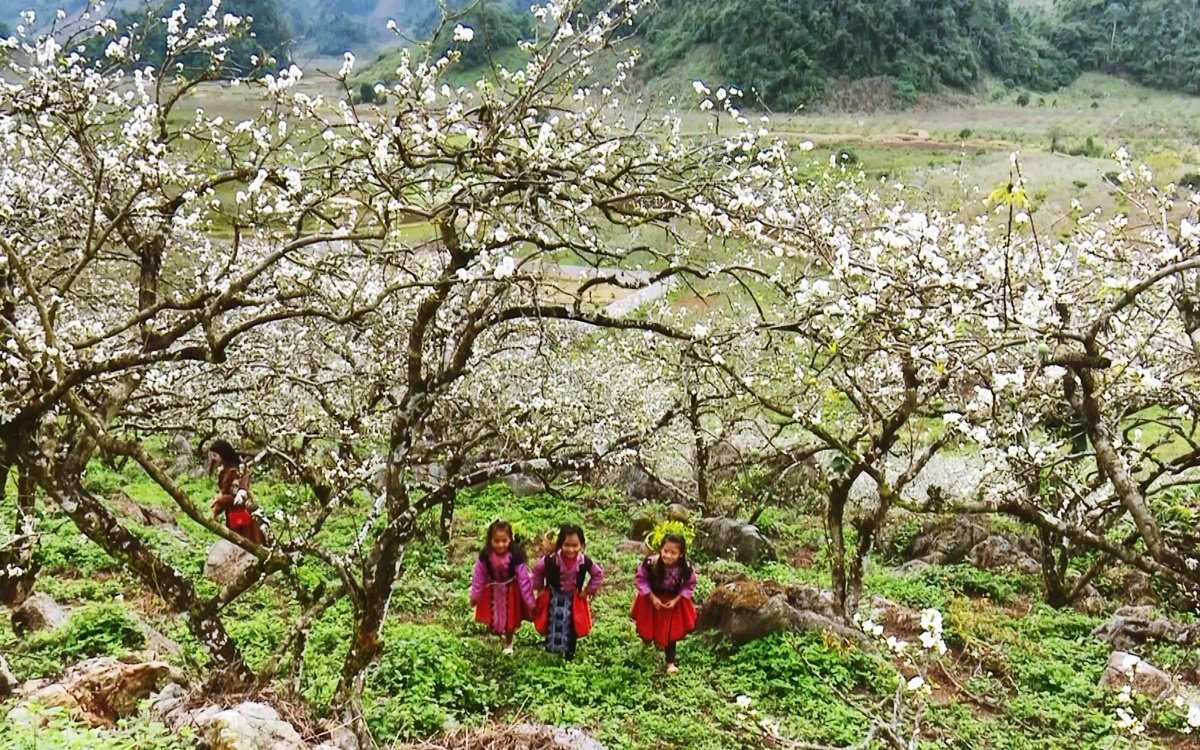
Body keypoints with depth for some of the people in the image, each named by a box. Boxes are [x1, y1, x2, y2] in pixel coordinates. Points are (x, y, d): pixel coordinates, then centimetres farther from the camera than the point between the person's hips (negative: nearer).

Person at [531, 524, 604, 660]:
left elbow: (599, 574, -6)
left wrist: (588, 591, -4)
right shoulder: (551, 560, -30)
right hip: (553, 598, -1)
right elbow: (537, 569, -10)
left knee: (573, 627, 17)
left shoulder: (585, 562, -25)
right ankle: (550, 648, 41)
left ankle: (570, 652, 39)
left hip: (574, 600, 1)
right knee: (552, 626, 17)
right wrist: (540, 588, -1)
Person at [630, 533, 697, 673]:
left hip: (674, 601, 0)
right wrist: (652, 597, -20)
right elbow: (641, 579, -16)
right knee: (648, 626, 22)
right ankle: (648, 639, 57)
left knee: (671, 632, 10)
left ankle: (671, 662, 27)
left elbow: (690, 585, -11)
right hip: (651, 599, 0)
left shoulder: (686, 568, -30)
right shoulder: (650, 563, -33)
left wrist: (676, 599, -19)